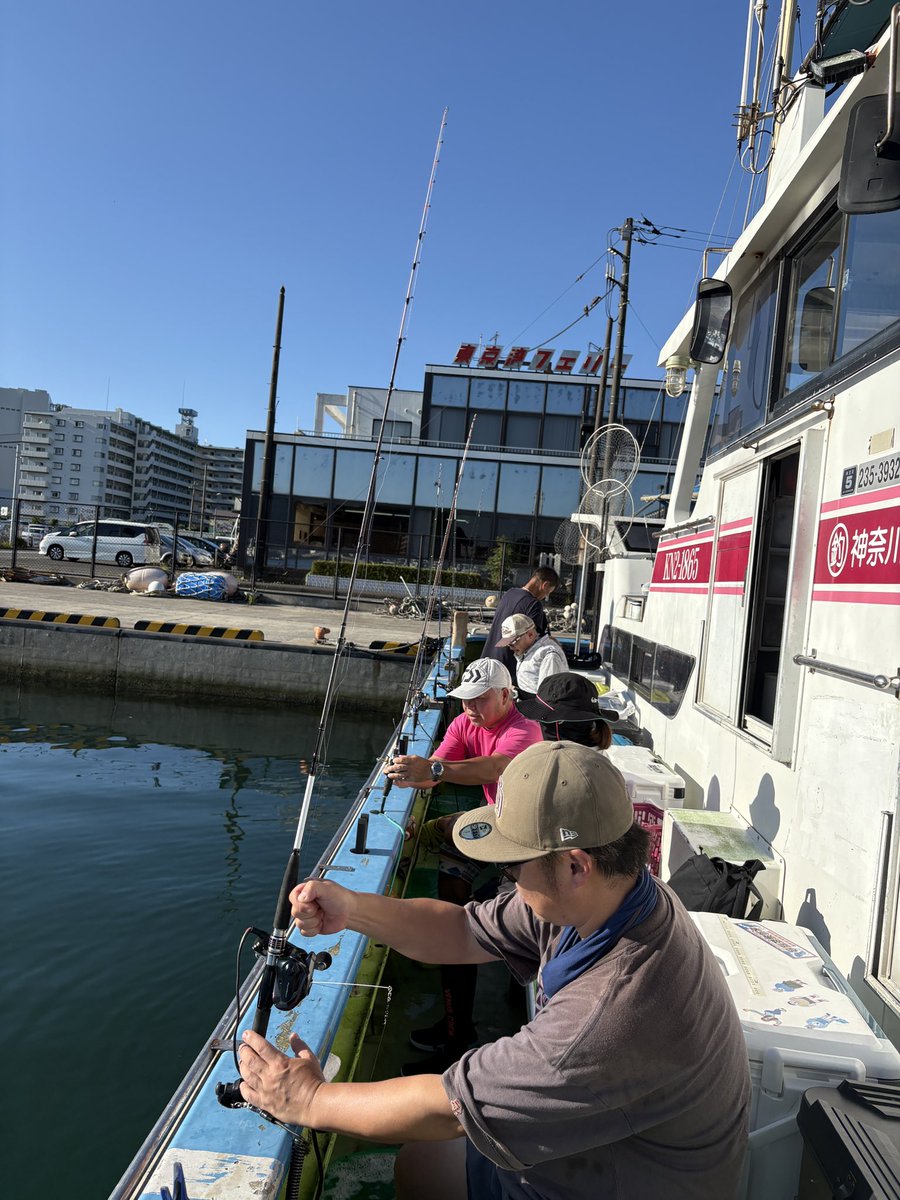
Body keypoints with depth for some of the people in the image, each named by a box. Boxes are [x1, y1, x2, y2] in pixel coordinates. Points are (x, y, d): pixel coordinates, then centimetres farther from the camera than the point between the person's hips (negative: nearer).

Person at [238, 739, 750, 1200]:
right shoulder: (602, 895, -14)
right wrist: (352, 909, -17)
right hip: (579, 1146, 7)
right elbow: (465, 933, -4)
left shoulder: (619, 1011, -39)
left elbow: (450, 1109, -30)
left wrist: (309, 1100, -17)